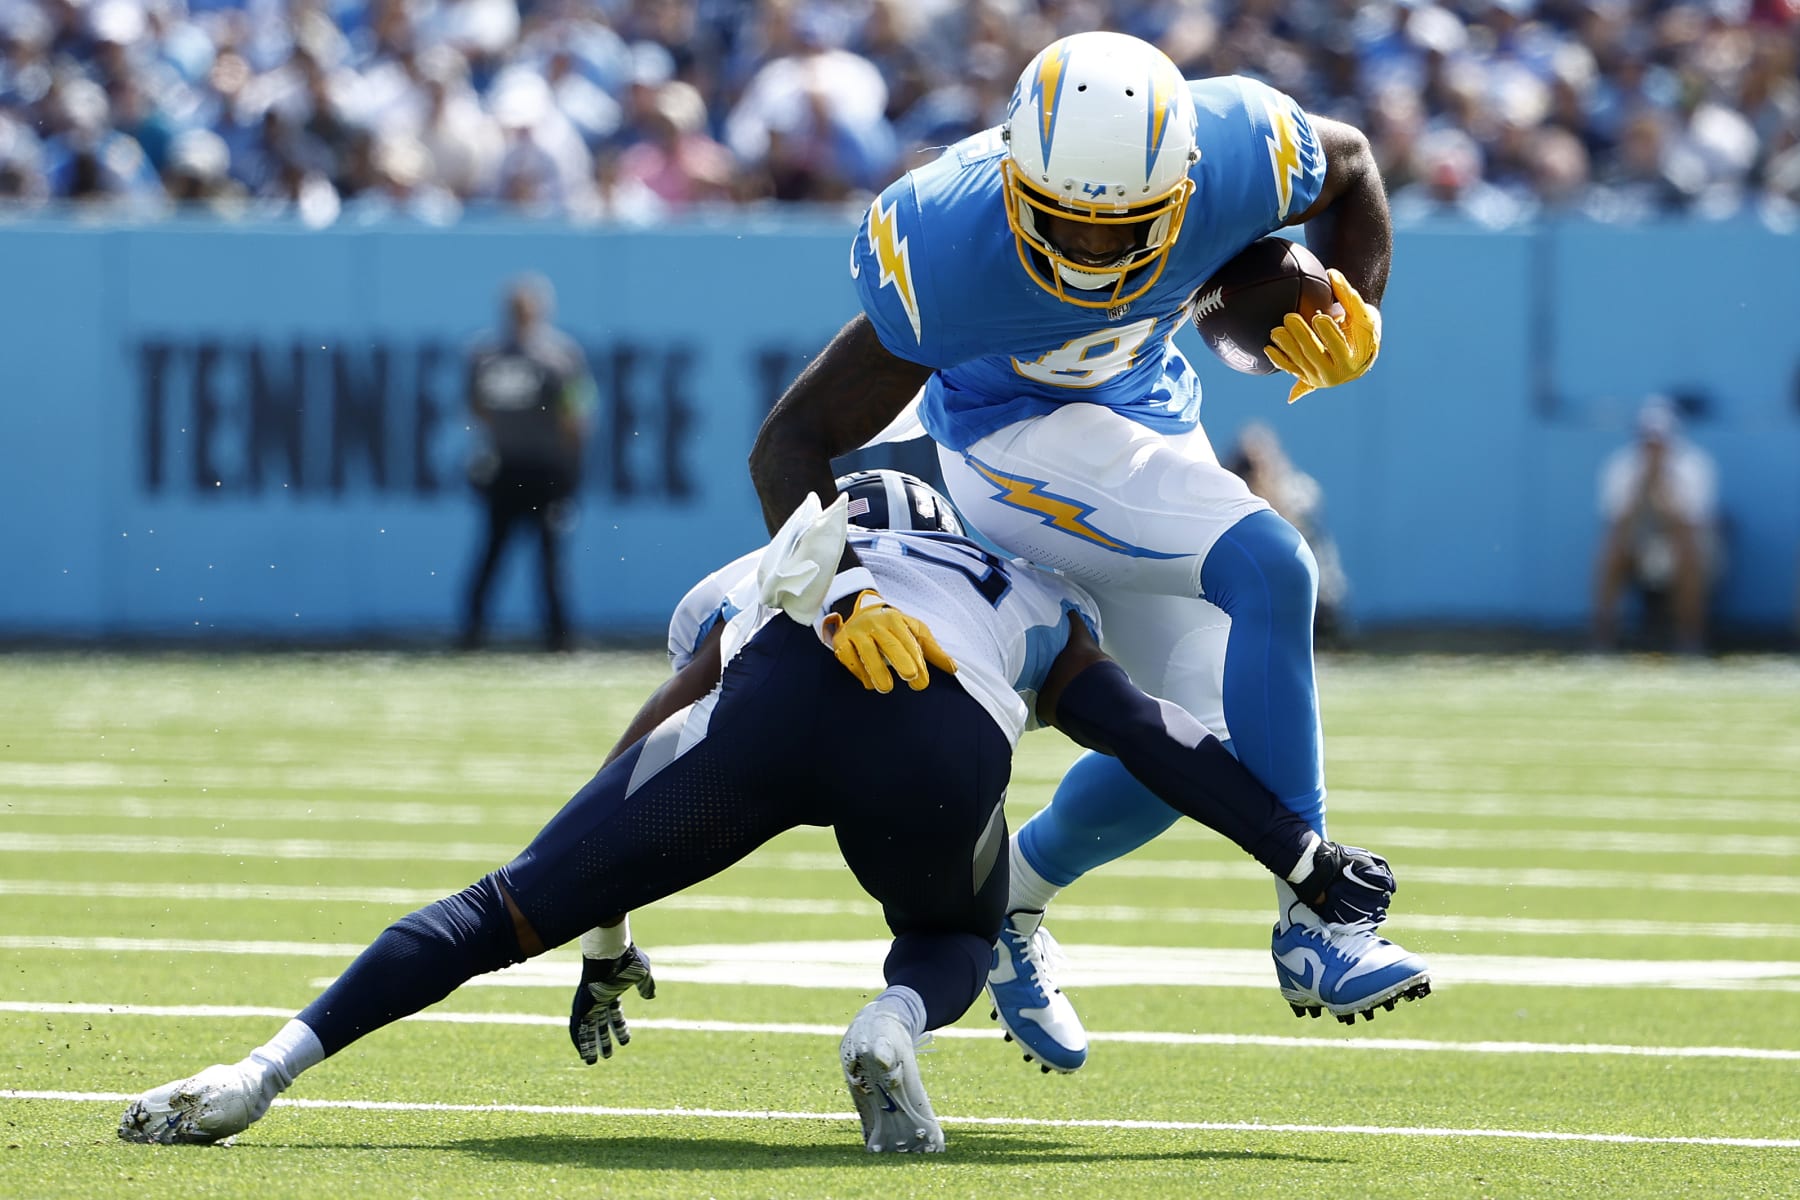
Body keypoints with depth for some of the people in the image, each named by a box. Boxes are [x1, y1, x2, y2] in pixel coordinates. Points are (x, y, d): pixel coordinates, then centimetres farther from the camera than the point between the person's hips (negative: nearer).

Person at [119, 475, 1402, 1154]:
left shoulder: (760, 586, 42)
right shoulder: (1039, 613, 42)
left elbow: (647, 747, 39)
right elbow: (1161, 744, 34)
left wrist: (608, 941, 48)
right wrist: (1306, 857, 40)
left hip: (780, 694, 0)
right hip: (944, 740, 0)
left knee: (519, 906, 10)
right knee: (956, 936, 32)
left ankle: (269, 1068, -3)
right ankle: (897, 1023, -3)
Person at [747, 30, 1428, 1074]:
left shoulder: (1237, 155, -26)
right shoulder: (951, 250, -36)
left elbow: (1350, 163, 1)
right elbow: (793, 443, -30)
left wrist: (1357, 314, -12)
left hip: (1146, 419, 6)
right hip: (1018, 439, -6)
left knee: (1189, 740, 4)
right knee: (1269, 570, -27)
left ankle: (1010, 903, 30)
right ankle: (1312, 925, -23)